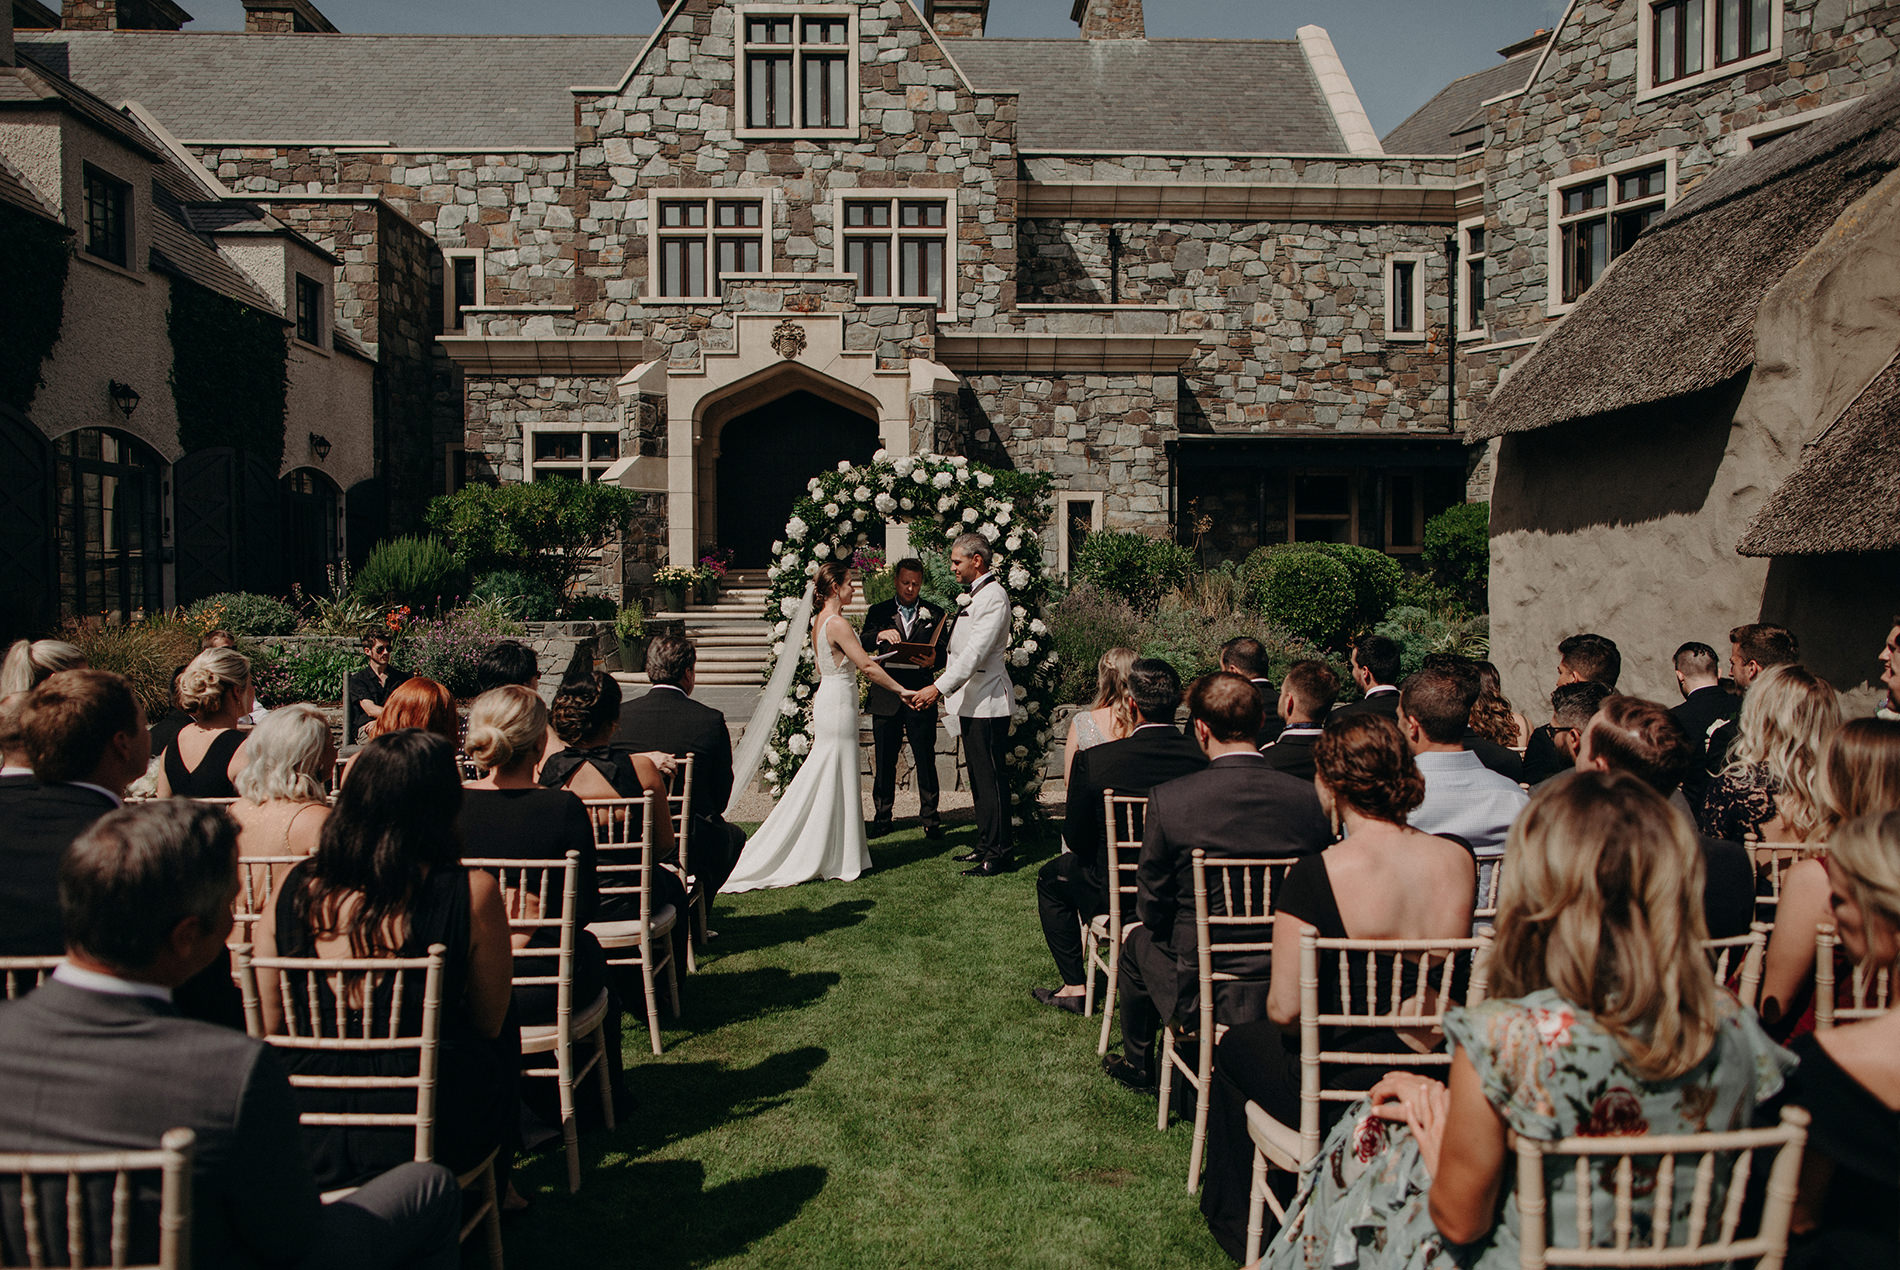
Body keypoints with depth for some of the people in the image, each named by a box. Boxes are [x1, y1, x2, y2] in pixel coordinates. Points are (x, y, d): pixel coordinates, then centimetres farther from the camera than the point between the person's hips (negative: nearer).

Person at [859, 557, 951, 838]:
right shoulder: (879, 612, 11)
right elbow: (862, 645, -2)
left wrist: (933, 659, -18)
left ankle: (930, 817, 9)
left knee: (925, 759, 0)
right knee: (884, 761, 6)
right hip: (886, 696, 1)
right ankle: (882, 817, 17)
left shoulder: (934, 614, 10)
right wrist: (880, 635, -22)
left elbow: (943, 654, 5)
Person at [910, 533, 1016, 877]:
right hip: (972, 702, 11)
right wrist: (945, 685, 17)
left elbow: (976, 651, -24)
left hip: (987, 703, -11)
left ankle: (997, 855, -1)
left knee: (991, 778, -6)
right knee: (978, 777, 16)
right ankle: (986, 844, 25)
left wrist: (939, 687, -28)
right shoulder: (977, 595, 17)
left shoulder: (993, 596, -16)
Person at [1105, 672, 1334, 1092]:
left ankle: (1137, 1065, 49)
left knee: (1139, 941, 29)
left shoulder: (1168, 800, -19)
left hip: (1202, 995, -3)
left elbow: (1152, 909, -8)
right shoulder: (1311, 798, -10)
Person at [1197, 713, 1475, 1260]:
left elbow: (1284, 1009, -18)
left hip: (1345, 1093, -5)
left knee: (1235, 1045, 25)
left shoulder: (1316, 875, -23)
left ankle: (1233, 1218, 43)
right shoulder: (1458, 859, -6)